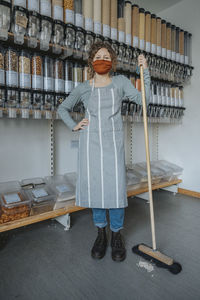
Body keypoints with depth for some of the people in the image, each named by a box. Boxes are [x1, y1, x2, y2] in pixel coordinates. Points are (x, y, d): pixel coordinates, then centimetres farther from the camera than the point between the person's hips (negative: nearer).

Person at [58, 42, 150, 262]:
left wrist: (145, 71, 2)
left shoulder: (120, 82, 11)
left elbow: (143, 98, 4)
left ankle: (117, 235, 15)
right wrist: (74, 126, 6)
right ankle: (101, 233, 22)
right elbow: (63, 108, 20)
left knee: (116, 187, -6)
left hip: (113, 141, 0)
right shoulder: (83, 88, 10)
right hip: (90, 141, 1)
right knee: (93, 185, 3)